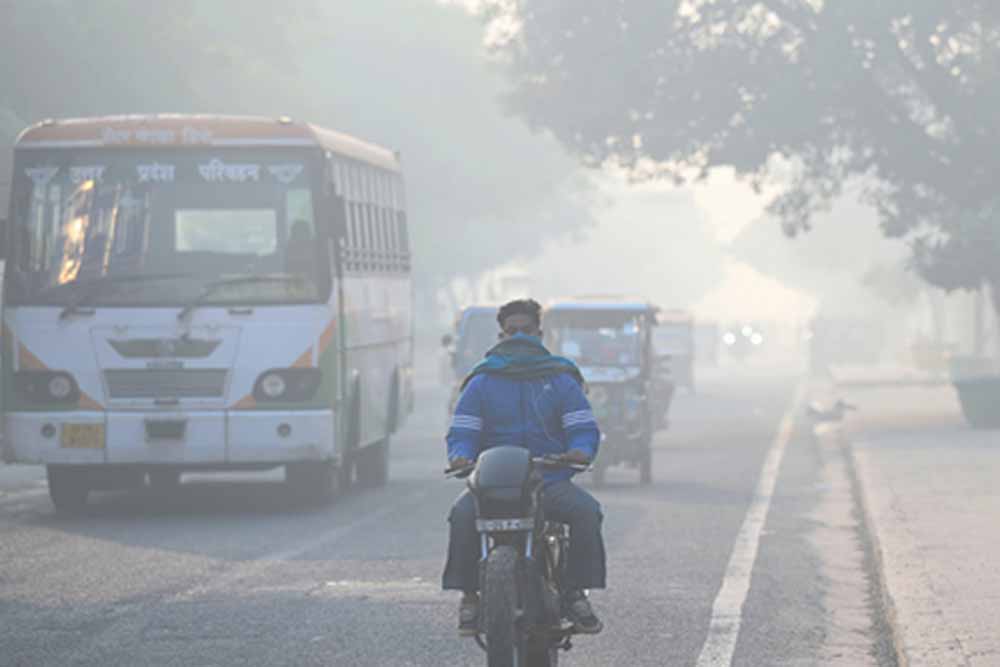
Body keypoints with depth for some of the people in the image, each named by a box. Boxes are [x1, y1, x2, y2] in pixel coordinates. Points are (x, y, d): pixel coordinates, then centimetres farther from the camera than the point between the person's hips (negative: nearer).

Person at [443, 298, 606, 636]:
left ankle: (575, 592, -14)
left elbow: (583, 428, 4)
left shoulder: (561, 380, 13)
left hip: (550, 478, 0)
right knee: (464, 515, -31)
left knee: (586, 511, -29)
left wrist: (581, 450, -20)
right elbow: (462, 431, 6)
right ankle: (469, 595, -18)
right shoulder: (482, 383, 13)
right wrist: (460, 455, -18)